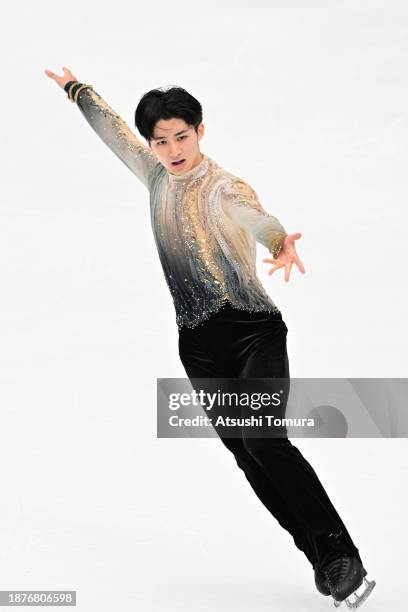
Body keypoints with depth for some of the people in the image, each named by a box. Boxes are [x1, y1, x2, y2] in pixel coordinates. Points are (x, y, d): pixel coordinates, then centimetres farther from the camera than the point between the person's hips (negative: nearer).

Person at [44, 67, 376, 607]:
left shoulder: (225, 188, -10)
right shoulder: (158, 176, 10)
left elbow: (257, 217, -34)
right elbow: (113, 129, 27)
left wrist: (282, 242, -57)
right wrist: (76, 88, 41)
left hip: (253, 331, -6)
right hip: (199, 345, 6)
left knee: (263, 441, -22)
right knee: (248, 455, -2)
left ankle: (341, 554, -16)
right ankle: (323, 560, 3)